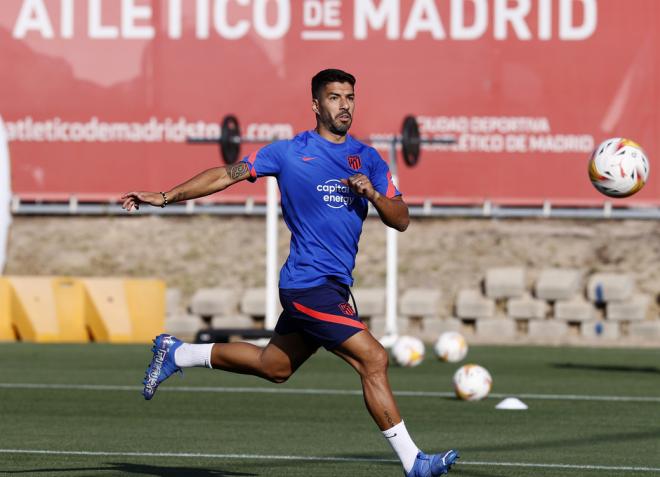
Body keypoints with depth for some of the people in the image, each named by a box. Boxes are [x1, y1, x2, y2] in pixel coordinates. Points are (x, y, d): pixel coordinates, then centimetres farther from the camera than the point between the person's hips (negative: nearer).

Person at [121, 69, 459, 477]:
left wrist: (373, 194, -13)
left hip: (332, 286, 7)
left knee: (273, 367, 20)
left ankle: (177, 353, 36)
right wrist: (166, 197, 0)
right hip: (311, 283, -7)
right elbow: (228, 175, 4)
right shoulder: (290, 152, -3)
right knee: (374, 359, -15)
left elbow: (401, 221, 6)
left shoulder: (368, 159, 11)